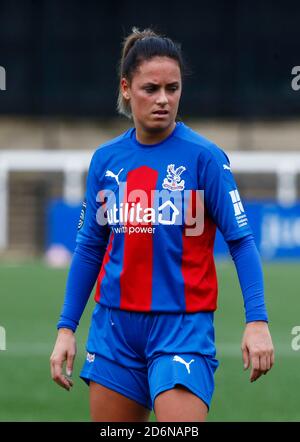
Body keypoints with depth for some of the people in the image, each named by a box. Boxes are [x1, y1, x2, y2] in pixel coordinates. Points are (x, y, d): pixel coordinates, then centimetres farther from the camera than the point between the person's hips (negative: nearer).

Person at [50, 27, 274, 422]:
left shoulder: (204, 156, -6)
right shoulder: (105, 159, 6)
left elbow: (241, 240, -7)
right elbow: (89, 248, 14)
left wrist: (257, 320, -18)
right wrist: (67, 328, 9)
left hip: (182, 327, -4)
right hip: (114, 326, 4)